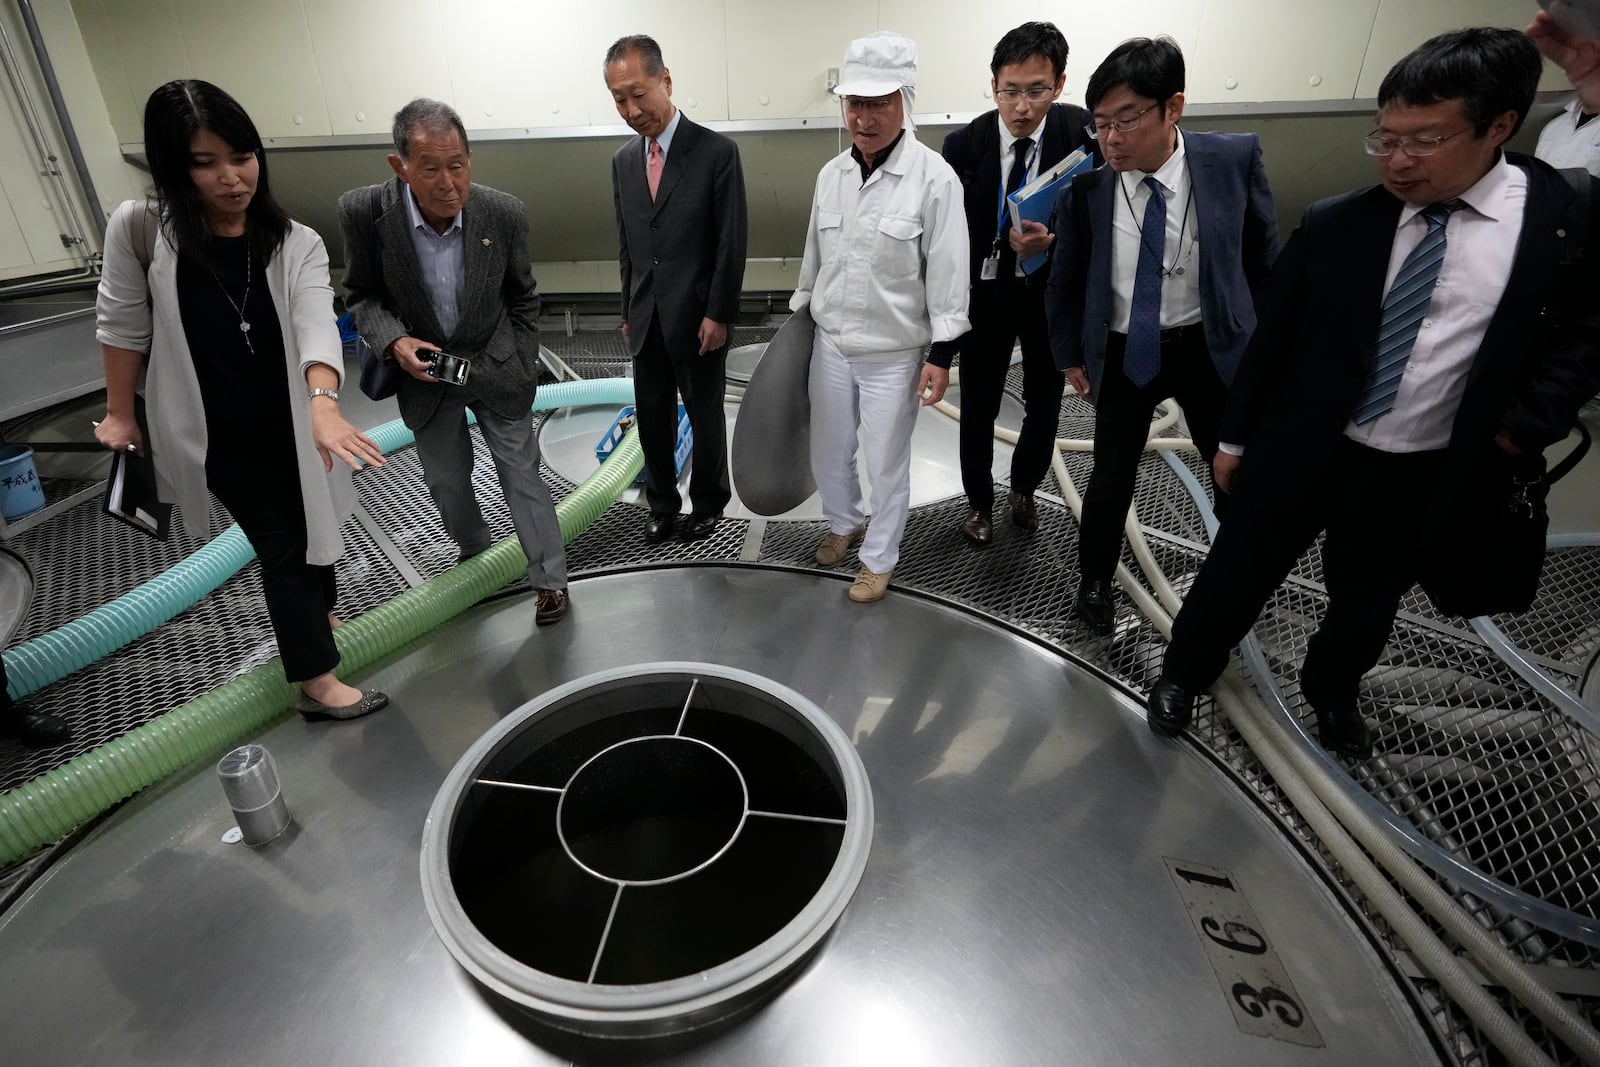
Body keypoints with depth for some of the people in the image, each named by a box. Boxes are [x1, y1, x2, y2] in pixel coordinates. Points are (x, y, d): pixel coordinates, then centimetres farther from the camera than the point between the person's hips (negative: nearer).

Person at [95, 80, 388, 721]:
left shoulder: (297, 244, -12)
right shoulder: (140, 229, -13)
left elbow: (315, 323, -29)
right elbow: (122, 326, -2)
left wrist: (324, 405, -46)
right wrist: (120, 413, 5)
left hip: (291, 426, 2)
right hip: (219, 435, -2)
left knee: (312, 526, 20)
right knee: (280, 546, 1)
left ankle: (317, 614, 49)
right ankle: (317, 684, 12)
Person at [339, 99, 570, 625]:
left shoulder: (504, 212, -18)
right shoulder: (363, 211, -19)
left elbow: (522, 298, -2)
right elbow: (362, 295, -4)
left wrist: (525, 369, -2)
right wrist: (395, 341, -24)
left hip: (494, 365, -1)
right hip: (423, 367, 2)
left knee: (522, 475, 2)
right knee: (446, 481, 16)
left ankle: (549, 578, 17)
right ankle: (474, 553, 43)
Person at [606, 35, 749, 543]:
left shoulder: (717, 151, -9)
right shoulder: (623, 161, 8)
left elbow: (732, 243, -11)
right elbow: (627, 246, 13)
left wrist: (718, 314, -14)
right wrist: (629, 312, 12)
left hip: (697, 318, -5)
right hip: (646, 319, 5)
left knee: (705, 416, 10)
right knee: (652, 418, 12)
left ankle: (708, 502, 29)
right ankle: (662, 502, 31)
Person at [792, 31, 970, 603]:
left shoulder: (935, 178, -13)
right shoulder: (831, 174, 3)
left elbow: (948, 272, -11)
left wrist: (941, 354, -12)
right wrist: (799, 312, 18)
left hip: (894, 352, -5)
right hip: (830, 342, 5)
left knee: (887, 463, 7)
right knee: (828, 451, 17)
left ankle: (880, 558, 28)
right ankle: (844, 523, 44)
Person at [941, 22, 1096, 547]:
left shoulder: (1083, 132, -13)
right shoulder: (964, 144, -14)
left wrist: (1055, 240, -30)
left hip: (1053, 290, 1)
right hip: (985, 292, -1)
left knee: (1045, 404, 14)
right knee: (978, 408, 7)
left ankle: (1024, 489, 41)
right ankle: (979, 501, 30)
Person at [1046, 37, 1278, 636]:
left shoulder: (1234, 159, -11)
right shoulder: (1084, 187, -13)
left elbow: (1262, 255, 1)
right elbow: (1066, 280, 1)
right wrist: (1070, 355, 6)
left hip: (1212, 347, 1)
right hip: (1122, 355, -1)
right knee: (1111, 479, 7)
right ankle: (1095, 582, 32)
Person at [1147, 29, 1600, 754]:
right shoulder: (1334, 223, -8)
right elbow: (1272, 336, -1)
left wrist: (1524, 429, -9)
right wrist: (1235, 437, 3)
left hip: (1426, 475, 1)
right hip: (1298, 453, 0)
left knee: (1367, 599, 20)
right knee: (1236, 574, 11)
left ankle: (1331, 690, 49)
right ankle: (1185, 672, 36)